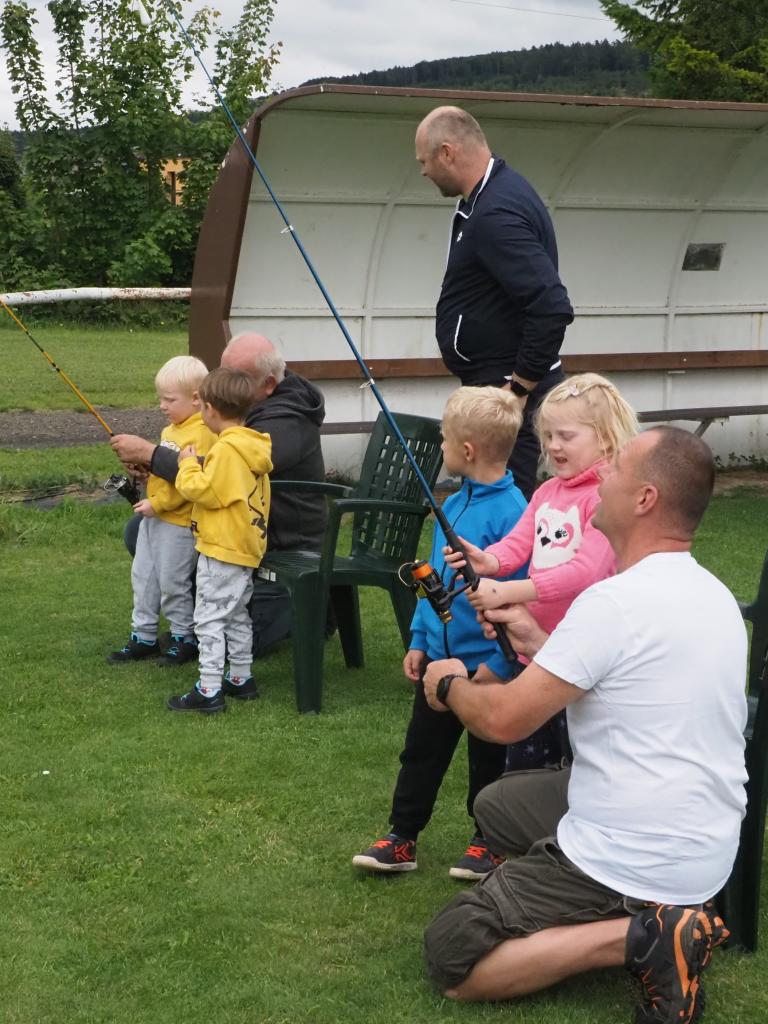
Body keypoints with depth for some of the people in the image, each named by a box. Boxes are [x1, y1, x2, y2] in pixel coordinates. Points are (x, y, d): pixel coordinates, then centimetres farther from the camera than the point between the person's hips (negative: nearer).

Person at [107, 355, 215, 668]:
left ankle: (184, 639, 16)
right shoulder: (170, 430, 12)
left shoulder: (201, 434, -19)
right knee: (143, 575, 13)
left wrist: (157, 504, -21)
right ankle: (143, 636, 23)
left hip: (178, 521, -9)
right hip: (153, 516, 9)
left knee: (172, 581, 0)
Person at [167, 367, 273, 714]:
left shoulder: (226, 450, -20)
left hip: (221, 549, -10)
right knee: (237, 615, 19)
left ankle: (208, 691, -5)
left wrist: (189, 465, -8)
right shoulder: (254, 447, 9)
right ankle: (241, 679, 27)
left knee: (209, 618, -5)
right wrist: (197, 468, 17)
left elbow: (205, 491, -22)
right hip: (247, 546, 10)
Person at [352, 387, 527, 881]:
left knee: (488, 758, 11)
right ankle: (402, 838, 25)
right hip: (440, 655, 7)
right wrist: (418, 640, 11)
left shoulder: (511, 514, -22)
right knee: (422, 749, 14)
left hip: (487, 664, -7)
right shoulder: (454, 505, 4)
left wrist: (497, 664, -21)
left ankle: (488, 842, 28)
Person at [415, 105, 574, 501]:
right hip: (497, 383, 11)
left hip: (507, 391, -11)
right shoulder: (499, 190, 12)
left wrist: (521, 387, -21)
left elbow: (552, 307, -29)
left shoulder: (494, 215, -21)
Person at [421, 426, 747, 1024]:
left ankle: (641, 937, -12)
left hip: (637, 861, -9)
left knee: (450, 958, -1)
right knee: (496, 805, 27)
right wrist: (541, 644, 12)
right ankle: (666, 912, 11)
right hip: (706, 845, 9)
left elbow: (504, 720, -18)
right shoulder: (712, 595, 5)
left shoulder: (617, 601, -23)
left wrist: (448, 684, 2)